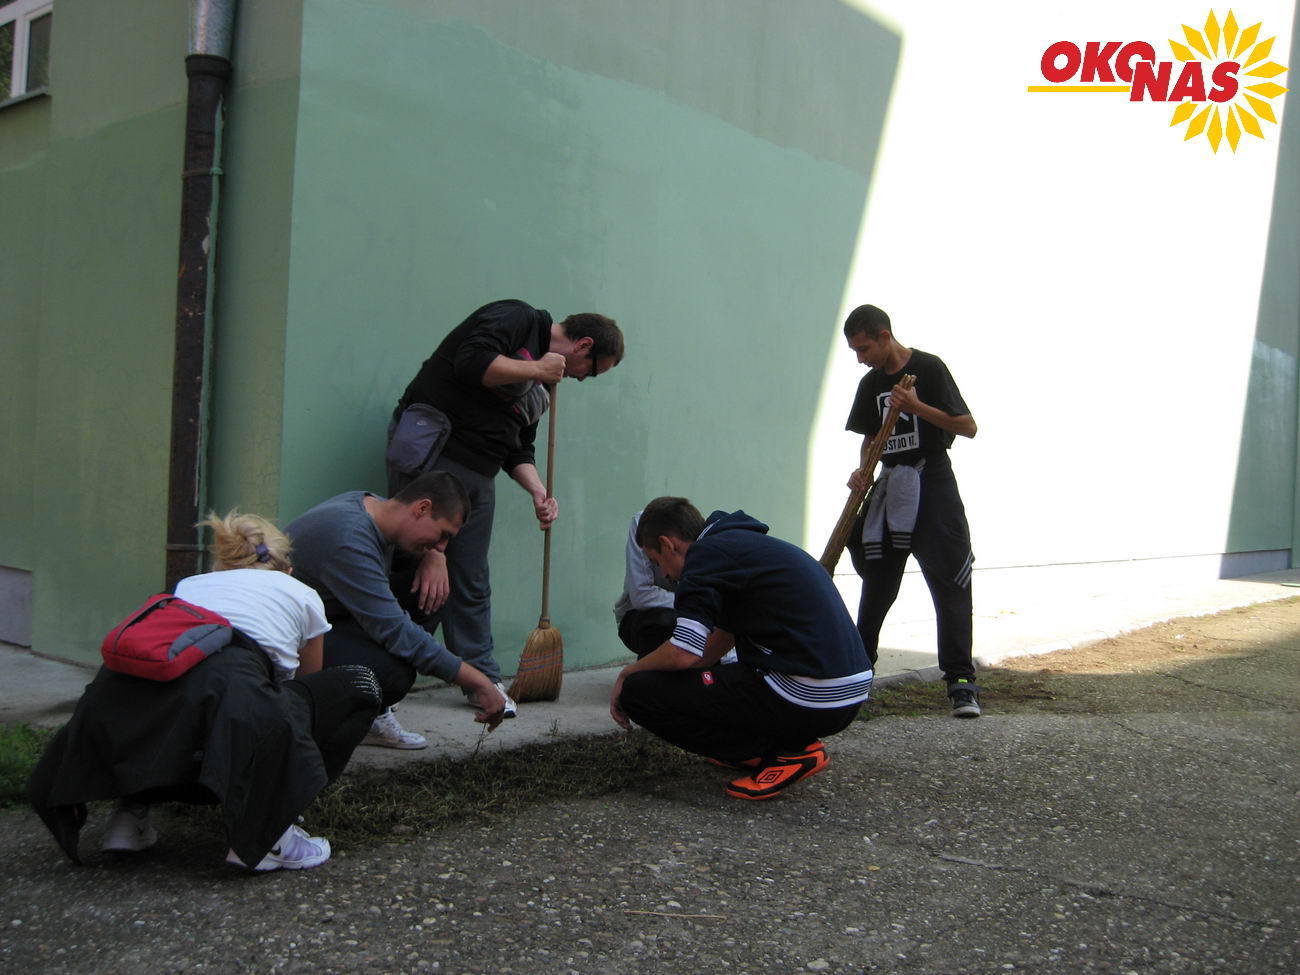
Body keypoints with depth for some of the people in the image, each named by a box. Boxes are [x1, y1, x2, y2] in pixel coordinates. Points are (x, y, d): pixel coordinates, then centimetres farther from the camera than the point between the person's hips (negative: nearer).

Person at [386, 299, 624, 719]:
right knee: (425, 580, -12)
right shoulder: (517, 319, -2)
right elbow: (472, 362, -20)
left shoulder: (538, 384, 23)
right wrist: (537, 369, -9)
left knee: (472, 584, 12)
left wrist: (538, 491, 5)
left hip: (478, 476, 9)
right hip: (432, 451, -9)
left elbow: (518, 448, 22)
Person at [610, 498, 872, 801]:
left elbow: (683, 654, -17)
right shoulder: (740, 542, 20)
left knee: (638, 691, -7)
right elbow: (721, 640, 31)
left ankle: (785, 753, -4)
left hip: (809, 701, -10)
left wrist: (628, 672, 3)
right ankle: (793, 740, 12)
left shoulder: (708, 552, -9)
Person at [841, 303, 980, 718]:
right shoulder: (871, 383, 11)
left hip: (932, 484, -6)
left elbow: (968, 427, -10)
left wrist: (917, 406, -20)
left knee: (949, 583, -9)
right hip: (890, 485, 6)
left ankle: (961, 682, -7)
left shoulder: (929, 368, -7)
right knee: (876, 584, 11)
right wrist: (863, 471, 2)